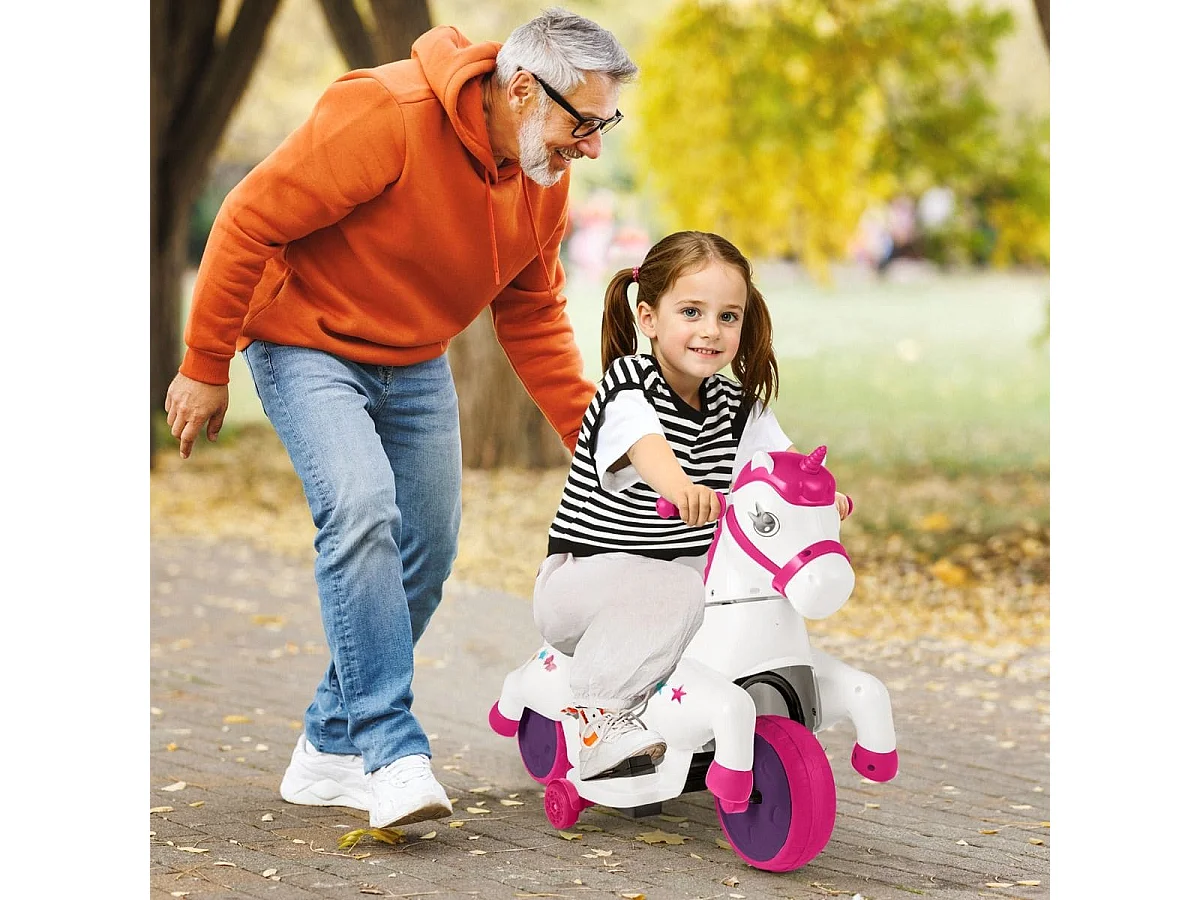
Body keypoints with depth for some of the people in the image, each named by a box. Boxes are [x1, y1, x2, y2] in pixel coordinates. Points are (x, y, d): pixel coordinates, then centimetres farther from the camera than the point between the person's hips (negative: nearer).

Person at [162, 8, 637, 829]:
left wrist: (591, 431, -4)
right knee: (360, 506, -27)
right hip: (306, 341, -7)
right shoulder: (387, 115, -28)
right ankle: (393, 751, -24)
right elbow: (251, 220, -23)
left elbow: (532, 317, 6)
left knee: (427, 551, 5)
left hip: (416, 364, 7)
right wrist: (205, 367, -17)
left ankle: (333, 748, 20)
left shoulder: (546, 180, -5)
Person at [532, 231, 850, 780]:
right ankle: (600, 712, -25)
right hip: (586, 574, -6)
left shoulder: (735, 406, 5)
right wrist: (679, 485, -61)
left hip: (688, 568, 7)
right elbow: (645, 444, -38)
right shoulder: (627, 387, -17)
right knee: (676, 593, -33)